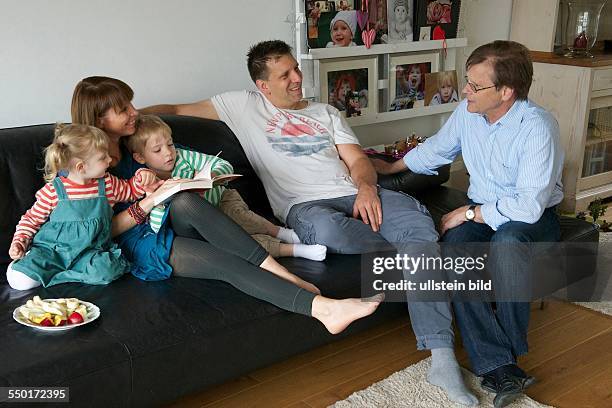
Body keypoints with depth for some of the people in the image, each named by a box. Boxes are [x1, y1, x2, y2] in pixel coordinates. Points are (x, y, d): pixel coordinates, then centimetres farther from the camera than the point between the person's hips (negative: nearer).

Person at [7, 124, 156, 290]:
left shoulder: (107, 184, 3)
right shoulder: (53, 191, -7)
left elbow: (130, 190, 20)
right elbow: (31, 219, 6)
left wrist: (141, 177, 0)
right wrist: (19, 242, -8)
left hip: (90, 250, 3)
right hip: (51, 249, -3)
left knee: (106, 271, -31)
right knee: (19, 280, -25)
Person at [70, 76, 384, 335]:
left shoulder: (131, 147, 16)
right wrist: (150, 202, -18)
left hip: (170, 227, 6)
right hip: (140, 246, -6)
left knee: (185, 202, -33)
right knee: (228, 263, -31)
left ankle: (275, 269, -39)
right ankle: (322, 307, -45)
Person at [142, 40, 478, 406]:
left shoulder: (326, 112, 26)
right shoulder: (244, 106, 17)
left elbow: (358, 159, 16)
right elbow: (178, 110, 17)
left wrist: (366, 187, -7)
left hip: (354, 195, 4)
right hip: (304, 206, -3)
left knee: (419, 220, -27)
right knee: (327, 226, -43)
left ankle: (442, 357, -31)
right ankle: (415, 255, -12)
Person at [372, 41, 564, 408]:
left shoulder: (537, 127, -23)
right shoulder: (467, 112, -3)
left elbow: (529, 205, -28)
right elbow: (437, 147, 18)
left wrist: (469, 213, -21)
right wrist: (391, 167, 26)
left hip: (534, 216, -5)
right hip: (481, 209, 5)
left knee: (506, 240, -40)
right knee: (453, 246, -29)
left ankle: (510, 348, -18)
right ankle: (499, 366, -33)